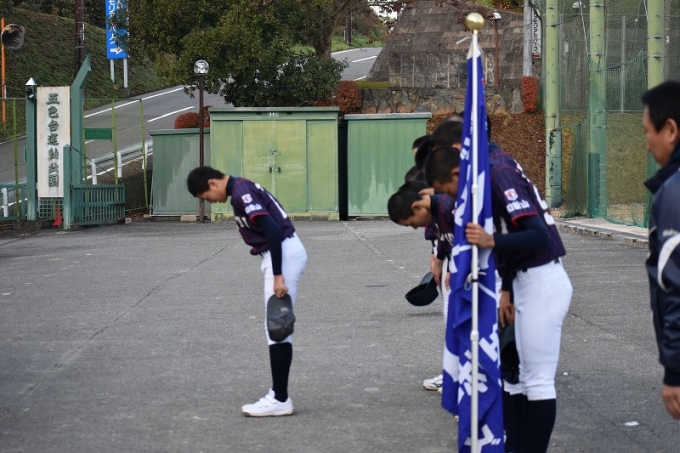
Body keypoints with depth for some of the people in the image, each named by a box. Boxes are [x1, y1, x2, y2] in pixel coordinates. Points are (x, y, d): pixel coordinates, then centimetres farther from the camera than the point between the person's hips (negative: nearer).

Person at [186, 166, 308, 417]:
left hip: (284, 254, -10)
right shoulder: (243, 189, 16)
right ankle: (278, 395, 17)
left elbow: (272, 230, -23)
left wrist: (277, 275, -24)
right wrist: (275, 271, 20)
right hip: (285, 253, 10)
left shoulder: (240, 192, -15)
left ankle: (280, 400, -3)